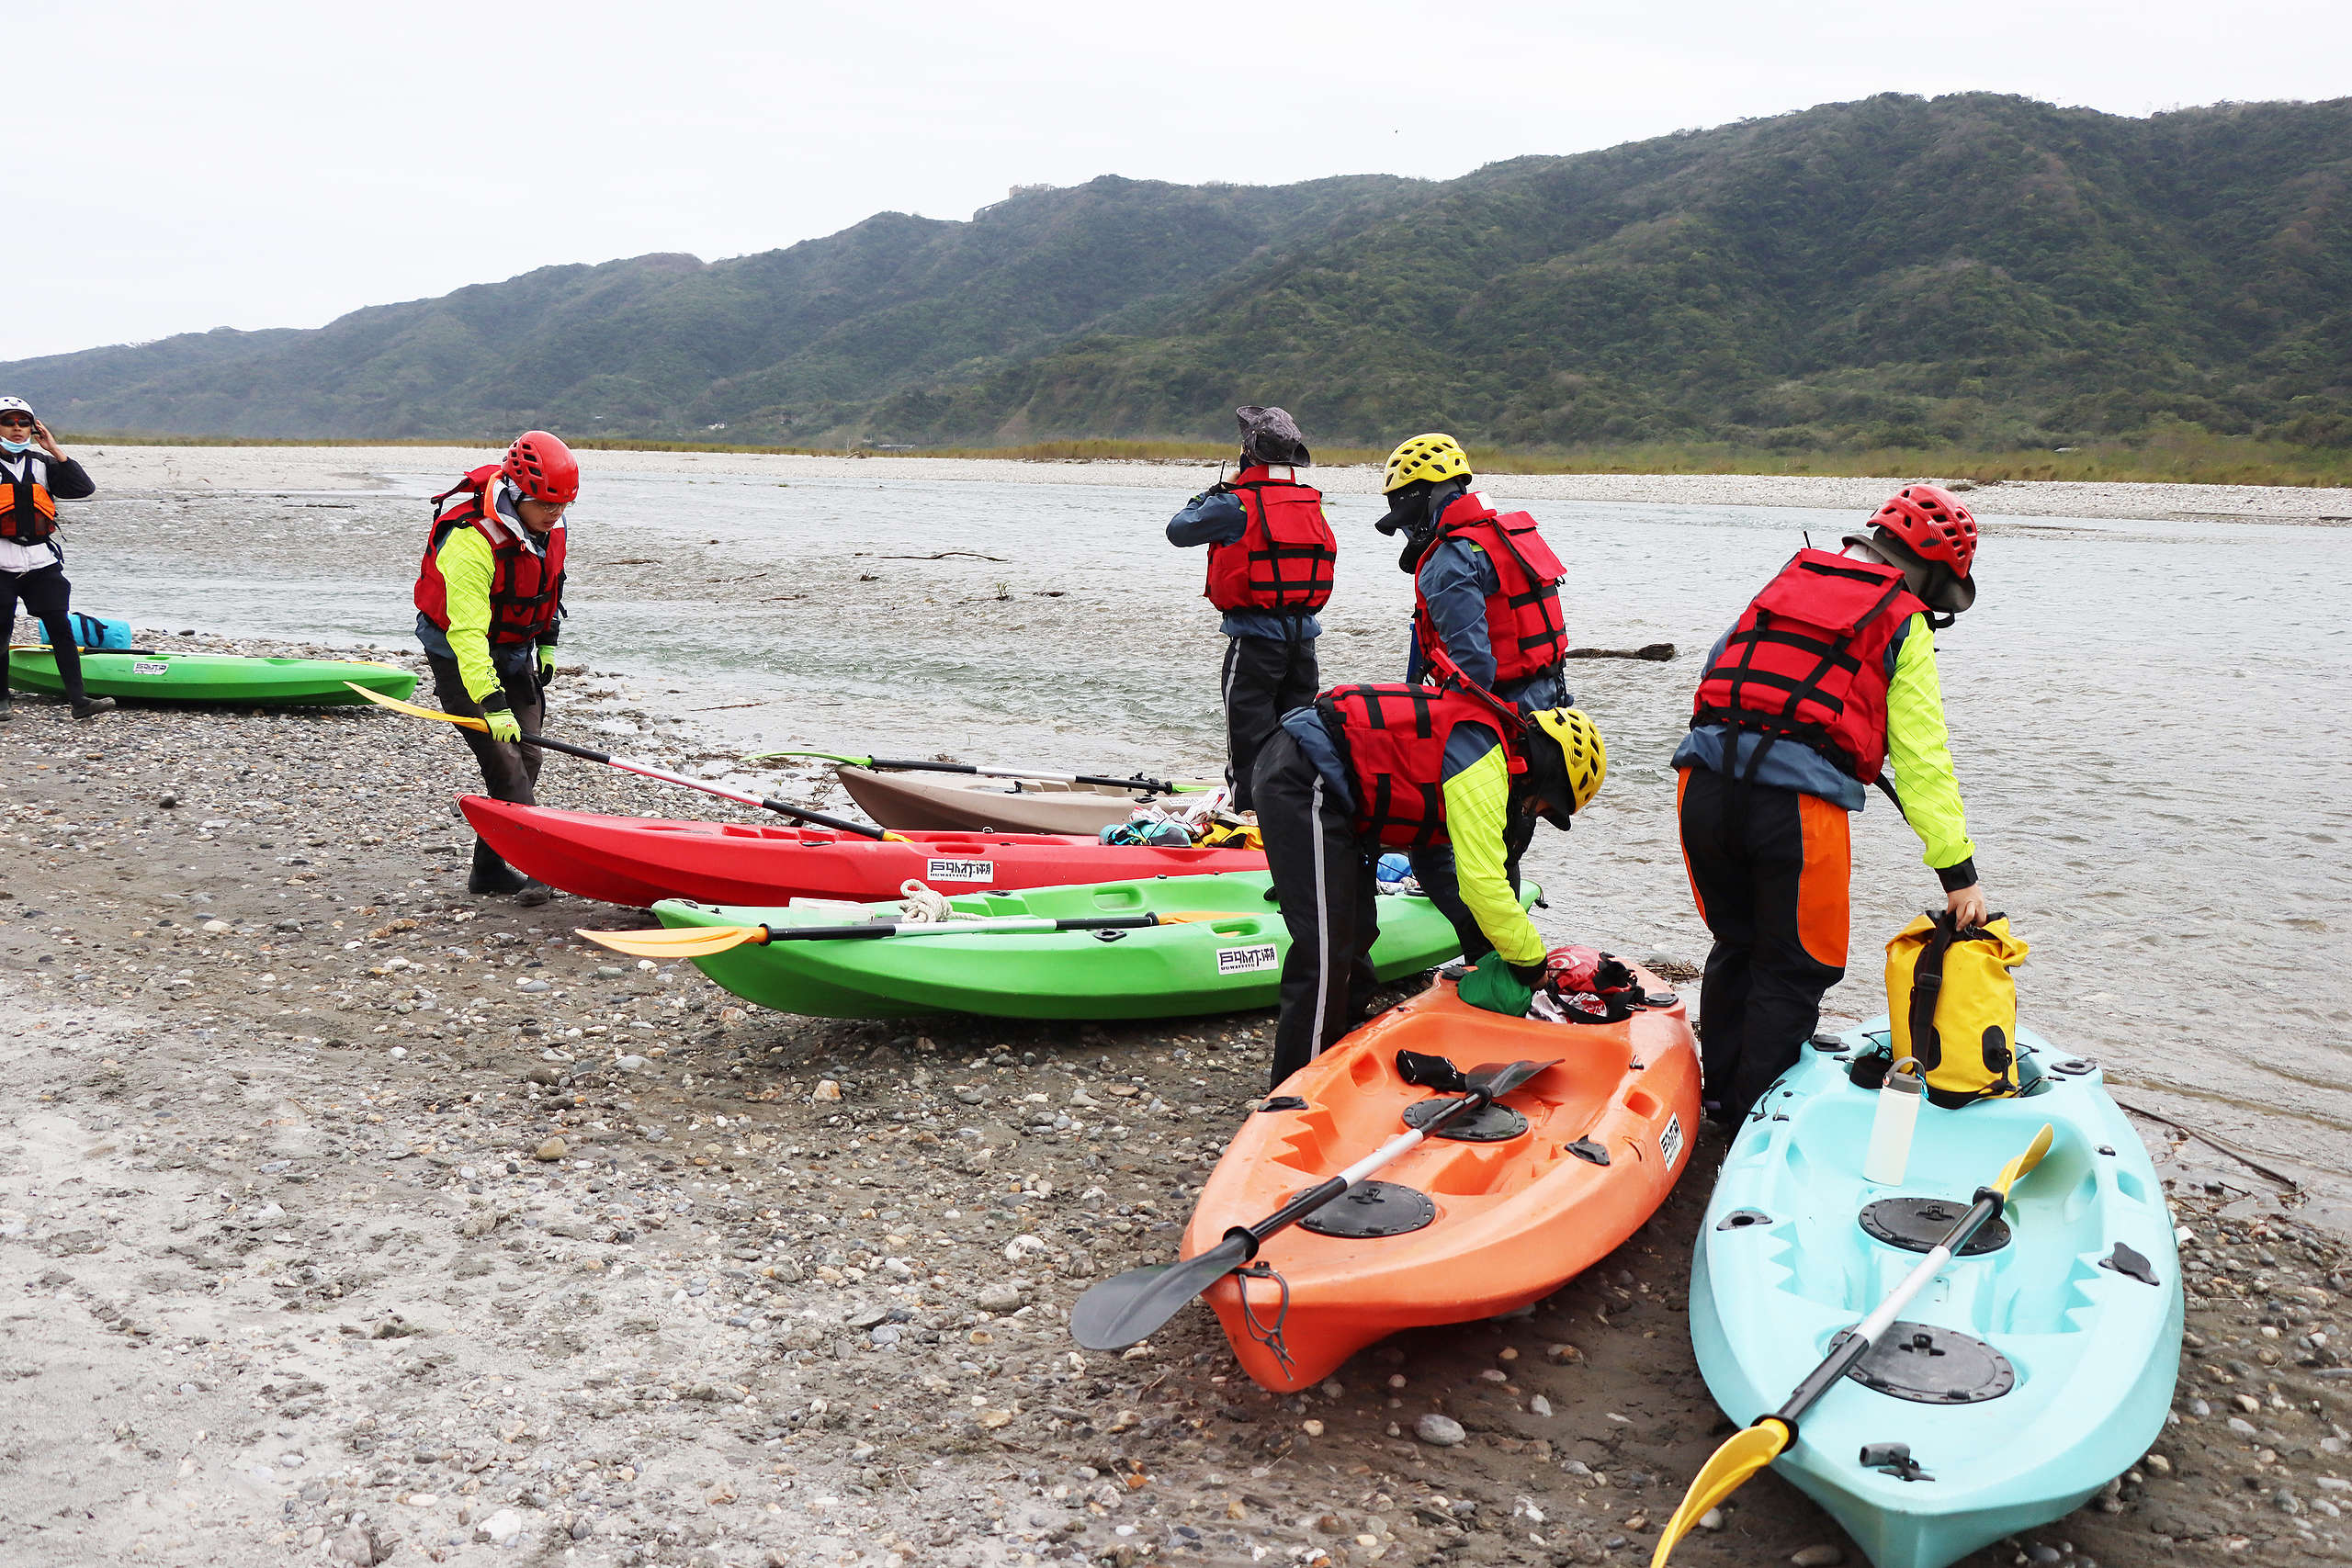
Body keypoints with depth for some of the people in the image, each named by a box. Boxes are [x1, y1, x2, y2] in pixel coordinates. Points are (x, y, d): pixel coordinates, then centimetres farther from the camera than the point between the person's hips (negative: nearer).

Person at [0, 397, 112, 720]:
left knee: (61, 628, -4)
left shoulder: (43, 464, 12)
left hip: (43, 562, 2)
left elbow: (84, 488, -1)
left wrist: (55, 450, -4)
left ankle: (78, 698, -6)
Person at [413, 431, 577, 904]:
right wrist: (492, 703, -42)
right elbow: (467, 632, -36)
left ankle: (491, 867, 9)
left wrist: (546, 643, 16)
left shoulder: (548, 523, -8)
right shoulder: (470, 540, -31)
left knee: (525, 757, 1)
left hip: (515, 650, 7)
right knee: (502, 761, -17)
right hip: (459, 654, -7)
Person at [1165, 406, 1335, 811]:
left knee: (1249, 730, 0)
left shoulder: (1238, 504, -12)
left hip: (1256, 635, -6)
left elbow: (1178, 530, -5)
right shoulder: (1312, 504, 7)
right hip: (1304, 633, 6)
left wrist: (1207, 496, 12)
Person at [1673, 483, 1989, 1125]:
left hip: (1703, 788, 6)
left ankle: (1721, 1095, 34)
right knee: (1792, 970, 11)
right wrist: (1959, 874, 1)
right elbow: (1922, 762, 0)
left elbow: (1720, 669, 20)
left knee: (1736, 947, 23)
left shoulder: (1785, 584, 22)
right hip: (1795, 808, -5)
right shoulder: (1901, 623, 6)